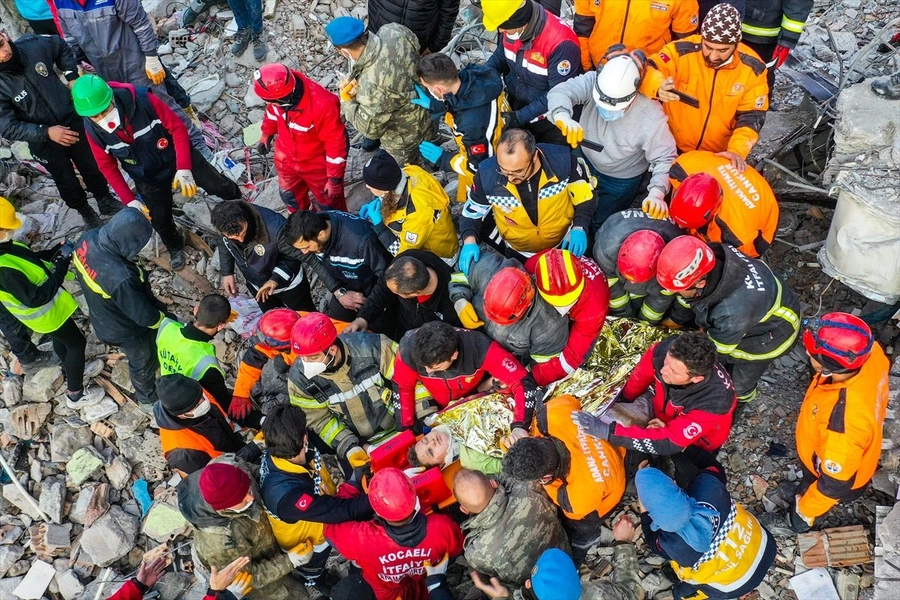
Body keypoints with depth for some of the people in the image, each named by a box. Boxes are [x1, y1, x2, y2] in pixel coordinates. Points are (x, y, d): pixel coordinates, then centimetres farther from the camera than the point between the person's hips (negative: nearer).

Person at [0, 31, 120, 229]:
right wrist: (46, 132, -31)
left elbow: (61, 46, 4)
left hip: (72, 120, 3)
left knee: (92, 166, 22)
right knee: (67, 182, 16)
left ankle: (105, 200, 49)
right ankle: (85, 211, 45)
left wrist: (72, 76, -6)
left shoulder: (32, 45, -19)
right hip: (42, 141, -3)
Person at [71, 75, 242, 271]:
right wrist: (129, 199, -12)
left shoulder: (143, 100, -32)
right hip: (148, 178, 2)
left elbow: (177, 128, -22)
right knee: (160, 220, 11)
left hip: (178, 157, -2)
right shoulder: (93, 130, -22)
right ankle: (175, 247, 45)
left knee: (218, 186, 10)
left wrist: (184, 168, -27)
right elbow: (108, 166, -7)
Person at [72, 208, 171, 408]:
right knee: (144, 362, 25)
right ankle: (147, 398, 54)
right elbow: (144, 316, -30)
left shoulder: (88, 239, -23)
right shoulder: (121, 278, -47)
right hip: (126, 330, -7)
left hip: (102, 317, 7)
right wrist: (166, 320, -8)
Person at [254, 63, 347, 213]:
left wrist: (335, 179, -19)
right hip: (286, 159, 6)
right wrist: (267, 133, 15)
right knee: (290, 196, 30)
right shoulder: (280, 87, -24)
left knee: (328, 203, 18)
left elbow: (336, 143, -28)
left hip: (317, 165, -6)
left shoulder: (323, 106, -41)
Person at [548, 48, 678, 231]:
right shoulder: (593, 82, -29)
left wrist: (656, 192, -47)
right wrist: (563, 117, -65)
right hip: (585, 161, 3)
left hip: (621, 180, -3)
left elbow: (665, 158, -28)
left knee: (600, 225, 15)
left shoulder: (651, 116, -34)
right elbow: (560, 91, -41)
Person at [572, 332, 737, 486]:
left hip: (696, 444, -3)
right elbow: (636, 382, -12)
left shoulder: (715, 401, -40)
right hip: (662, 413, 3)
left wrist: (608, 431, -44)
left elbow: (669, 442, -38)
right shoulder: (664, 350, -33)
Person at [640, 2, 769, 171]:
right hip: (673, 147, -1)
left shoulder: (752, 68, -12)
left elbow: (752, 116, -9)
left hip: (721, 155, 1)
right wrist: (658, 87, -46)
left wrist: (737, 150, -27)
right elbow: (645, 71, -22)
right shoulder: (682, 51, -18)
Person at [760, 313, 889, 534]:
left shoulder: (845, 423, -50)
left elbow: (835, 483, -32)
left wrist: (804, 511, -13)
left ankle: (797, 524, 61)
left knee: (805, 509, 30)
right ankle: (804, 489, 69)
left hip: (840, 474, -5)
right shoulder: (871, 353, -32)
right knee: (809, 481, 38)